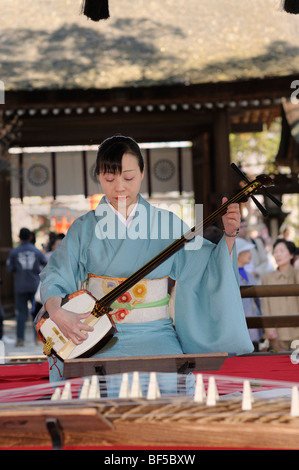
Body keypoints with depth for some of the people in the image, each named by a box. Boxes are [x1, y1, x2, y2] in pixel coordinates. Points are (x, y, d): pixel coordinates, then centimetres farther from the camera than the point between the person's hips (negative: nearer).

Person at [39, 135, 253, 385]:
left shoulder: (166, 223, 6)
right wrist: (57, 313, -16)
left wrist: (229, 235, -11)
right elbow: (54, 279, 3)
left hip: (154, 334, 1)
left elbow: (210, 268, 6)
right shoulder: (85, 227, 6)